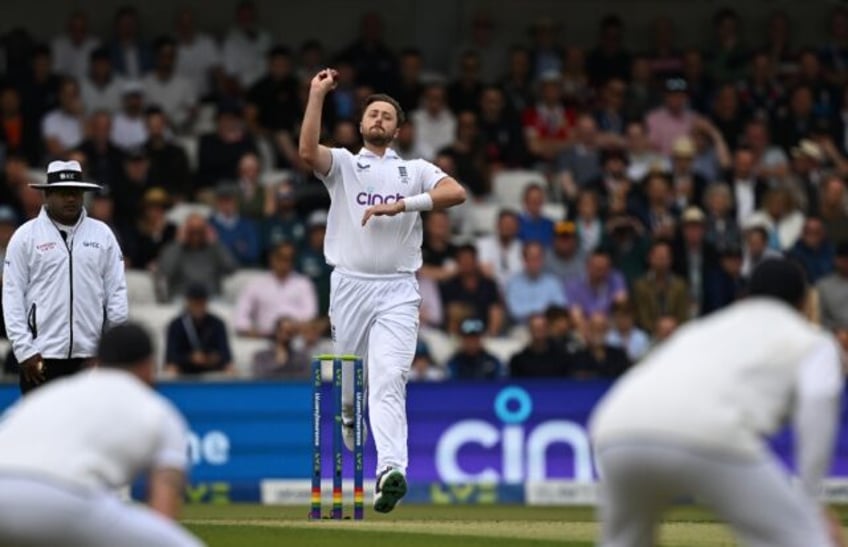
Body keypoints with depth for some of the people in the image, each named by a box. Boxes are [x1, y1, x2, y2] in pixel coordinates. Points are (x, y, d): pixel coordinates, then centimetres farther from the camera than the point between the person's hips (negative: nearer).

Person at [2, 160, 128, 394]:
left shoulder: (102, 234, 8)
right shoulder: (25, 237, 1)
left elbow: (117, 292, 8)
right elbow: (13, 296, -1)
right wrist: (24, 350, -8)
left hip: (91, 355, 2)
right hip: (42, 355, -2)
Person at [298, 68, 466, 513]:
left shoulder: (415, 171, 12)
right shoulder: (342, 164, 11)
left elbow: (457, 193, -6)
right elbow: (307, 152, -12)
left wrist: (403, 204, -15)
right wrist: (317, 95, -13)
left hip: (397, 289, -1)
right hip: (349, 286, 1)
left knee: (389, 379, -16)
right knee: (350, 374, 11)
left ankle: (391, 470, -30)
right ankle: (351, 420, 47)